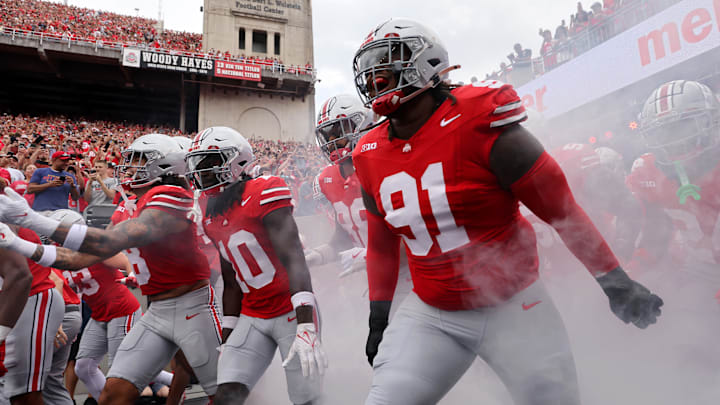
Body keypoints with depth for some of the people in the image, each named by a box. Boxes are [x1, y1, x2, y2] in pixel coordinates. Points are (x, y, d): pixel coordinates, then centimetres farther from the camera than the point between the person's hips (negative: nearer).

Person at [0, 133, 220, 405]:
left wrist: (31, 219, -26)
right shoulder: (135, 212, 11)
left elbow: (110, 243, -27)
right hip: (157, 311, 8)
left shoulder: (170, 199, -17)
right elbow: (83, 259, 12)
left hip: (192, 307, -8)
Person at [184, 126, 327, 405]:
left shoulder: (263, 194, -14)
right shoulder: (212, 217, 10)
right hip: (252, 317, 7)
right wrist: (228, 340, 15)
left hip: (291, 312, -6)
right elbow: (232, 284, 16)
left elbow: (294, 260, -22)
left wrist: (306, 328, -29)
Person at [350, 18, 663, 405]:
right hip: (429, 315, 4)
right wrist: (378, 317, 13)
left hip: (513, 306, -3)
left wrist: (615, 281, -3)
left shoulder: (478, 124, -16)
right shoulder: (371, 155, 0)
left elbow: (559, 206, -9)